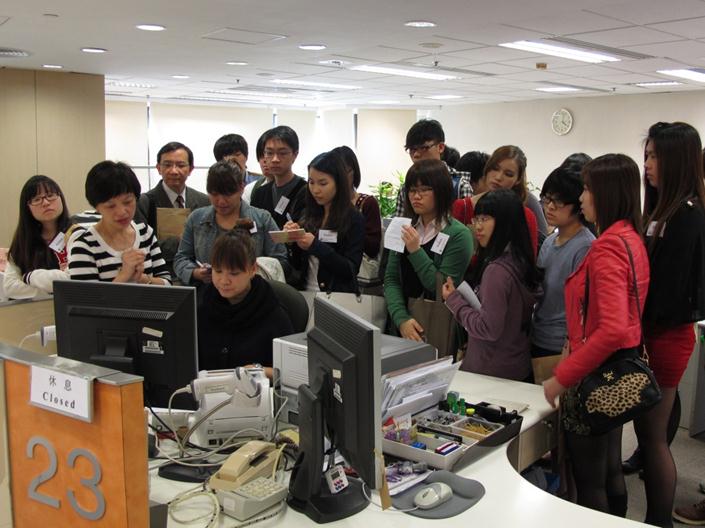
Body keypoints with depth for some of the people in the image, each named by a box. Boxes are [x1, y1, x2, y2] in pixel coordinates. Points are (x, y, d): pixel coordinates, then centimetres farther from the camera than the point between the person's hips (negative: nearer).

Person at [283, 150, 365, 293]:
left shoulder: (354, 220, -3)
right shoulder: (308, 215, 9)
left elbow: (351, 270, -10)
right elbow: (298, 265, 11)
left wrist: (315, 246, -18)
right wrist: (293, 240, -6)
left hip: (337, 296, -4)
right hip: (305, 293, 4)